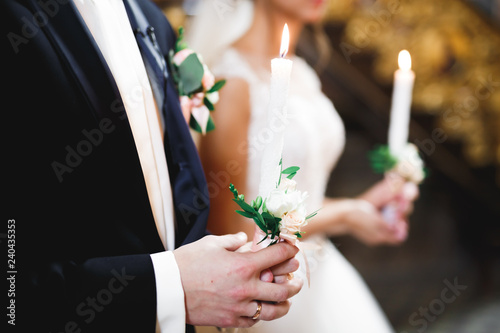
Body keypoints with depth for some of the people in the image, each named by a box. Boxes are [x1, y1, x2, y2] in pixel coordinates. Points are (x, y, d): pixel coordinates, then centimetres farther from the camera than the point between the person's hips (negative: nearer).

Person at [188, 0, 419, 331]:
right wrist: (342, 216, -9)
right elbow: (230, 234, -17)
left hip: (319, 276, 7)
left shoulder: (303, 75, 7)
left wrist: (360, 205, -1)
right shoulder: (231, 82, -18)